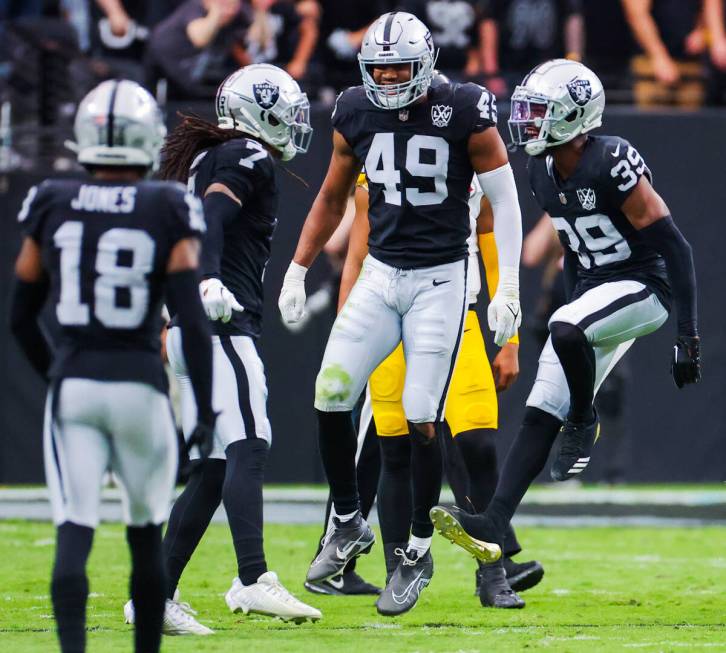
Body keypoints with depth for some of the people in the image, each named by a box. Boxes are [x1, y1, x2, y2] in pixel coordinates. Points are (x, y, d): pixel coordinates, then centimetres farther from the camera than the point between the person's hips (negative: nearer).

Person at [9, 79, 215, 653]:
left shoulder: (52, 207, 1)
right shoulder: (169, 213, -6)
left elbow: (21, 318, 8)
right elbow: (192, 321, -10)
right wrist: (205, 411, -4)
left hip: (73, 387, 1)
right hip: (140, 386, -1)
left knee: (74, 536, -3)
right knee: (146, 535, 16)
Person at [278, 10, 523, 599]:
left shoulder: (464, 114, -10)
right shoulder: (357, 115, 2)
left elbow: (504, 201, -5)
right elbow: (332, 198, 16)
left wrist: (508, 287, -10)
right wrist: (298, 270, 14)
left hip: (441, 280, -4)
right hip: (380, 275, 4)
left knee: (422, 418, -7)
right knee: (330, 397, -7)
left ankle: (420, 547, 10)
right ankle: (349, 524, 13)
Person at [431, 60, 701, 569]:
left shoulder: (612, 166, -21)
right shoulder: (544, 173, 5)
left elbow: (676, 248, -20)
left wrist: (688, 336, -21)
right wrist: (575, 306, 26)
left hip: (643, 288, -8)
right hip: (593, 289, 8)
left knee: (563, 331, -34)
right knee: (541, 415, -2)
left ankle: (583, 423, -7)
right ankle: (493, 525, -7)